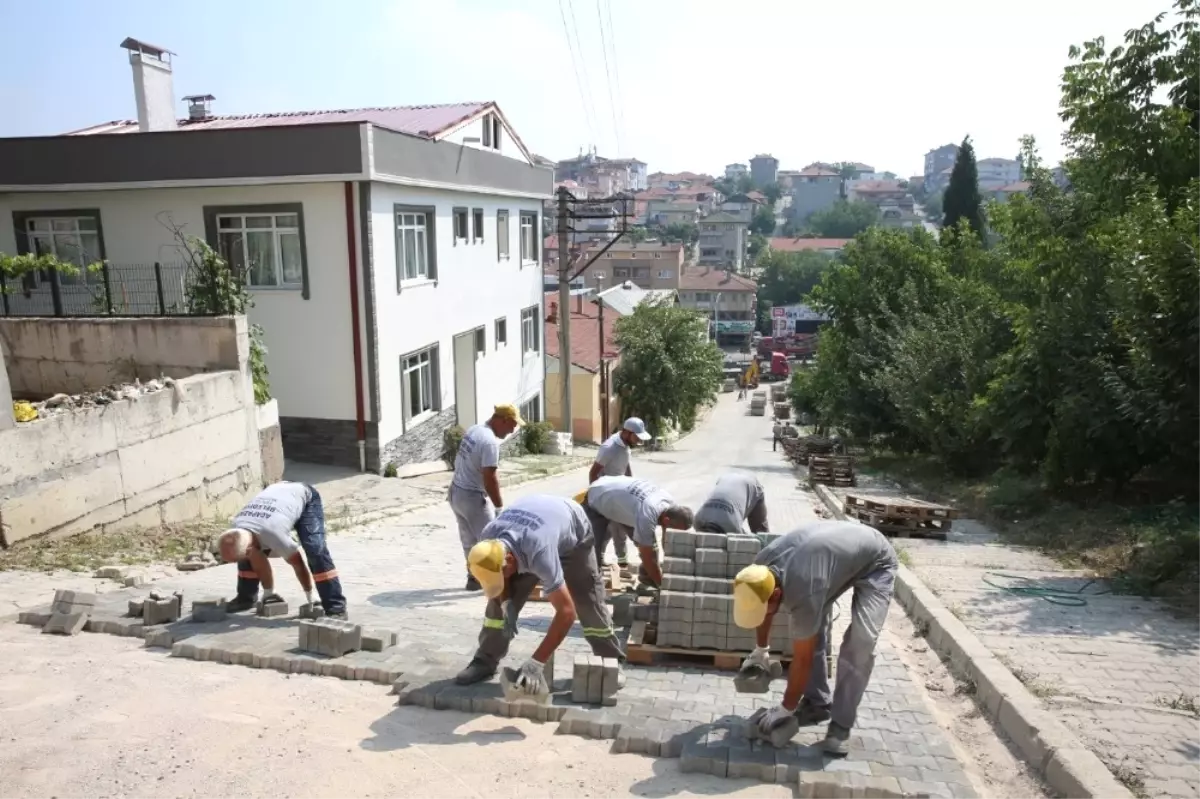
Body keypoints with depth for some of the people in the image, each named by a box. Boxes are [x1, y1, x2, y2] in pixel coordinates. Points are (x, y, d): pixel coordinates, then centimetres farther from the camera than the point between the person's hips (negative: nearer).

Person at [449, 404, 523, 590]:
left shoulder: (472, 430, 6)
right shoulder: (490, 441, -23)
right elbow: (489, 478, -25)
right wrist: (500, 506, -17)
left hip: (456, 492, 9)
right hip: (473, 497, -9)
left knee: (470, 540, 18)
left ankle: (474, 577, 27)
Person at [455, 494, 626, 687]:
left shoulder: (539, 553, -48)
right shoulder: (488, 538, -31)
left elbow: (567, 612, -45)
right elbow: (498, 574, -6)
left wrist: (537, 662, -43)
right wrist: (505, 605, -24)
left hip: (573, 535, -5)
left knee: (589, 602, -5)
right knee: (500, 601, -4)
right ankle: (485, 661, 9)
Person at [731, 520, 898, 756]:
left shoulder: (803, 593, -40)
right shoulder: (761, 566, -20)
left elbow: (802, 659, -26)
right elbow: (763, 610, 5)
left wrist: (786, 709, -14)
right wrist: (760, 649, 17)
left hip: (875, 561, -7)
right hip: (839, 547, 8)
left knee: (861, 639, -21)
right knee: (811, 631, 1)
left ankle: (841, 723, -9)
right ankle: (818, 703, 15)